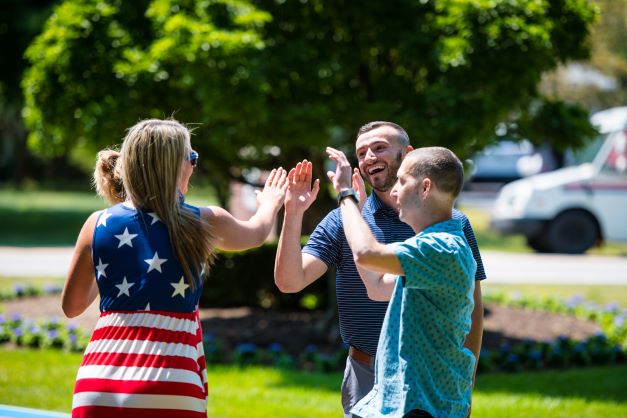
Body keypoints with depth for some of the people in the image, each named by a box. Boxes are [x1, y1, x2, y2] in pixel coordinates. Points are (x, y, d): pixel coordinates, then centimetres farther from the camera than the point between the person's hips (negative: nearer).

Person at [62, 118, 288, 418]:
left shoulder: (98, 224, 6)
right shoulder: (203, 224, 4)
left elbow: (71, 306, 17)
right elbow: (256, 232, 29)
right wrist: (269, 203, 51)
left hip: (97, 387, 2)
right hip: (169, 390, -2)